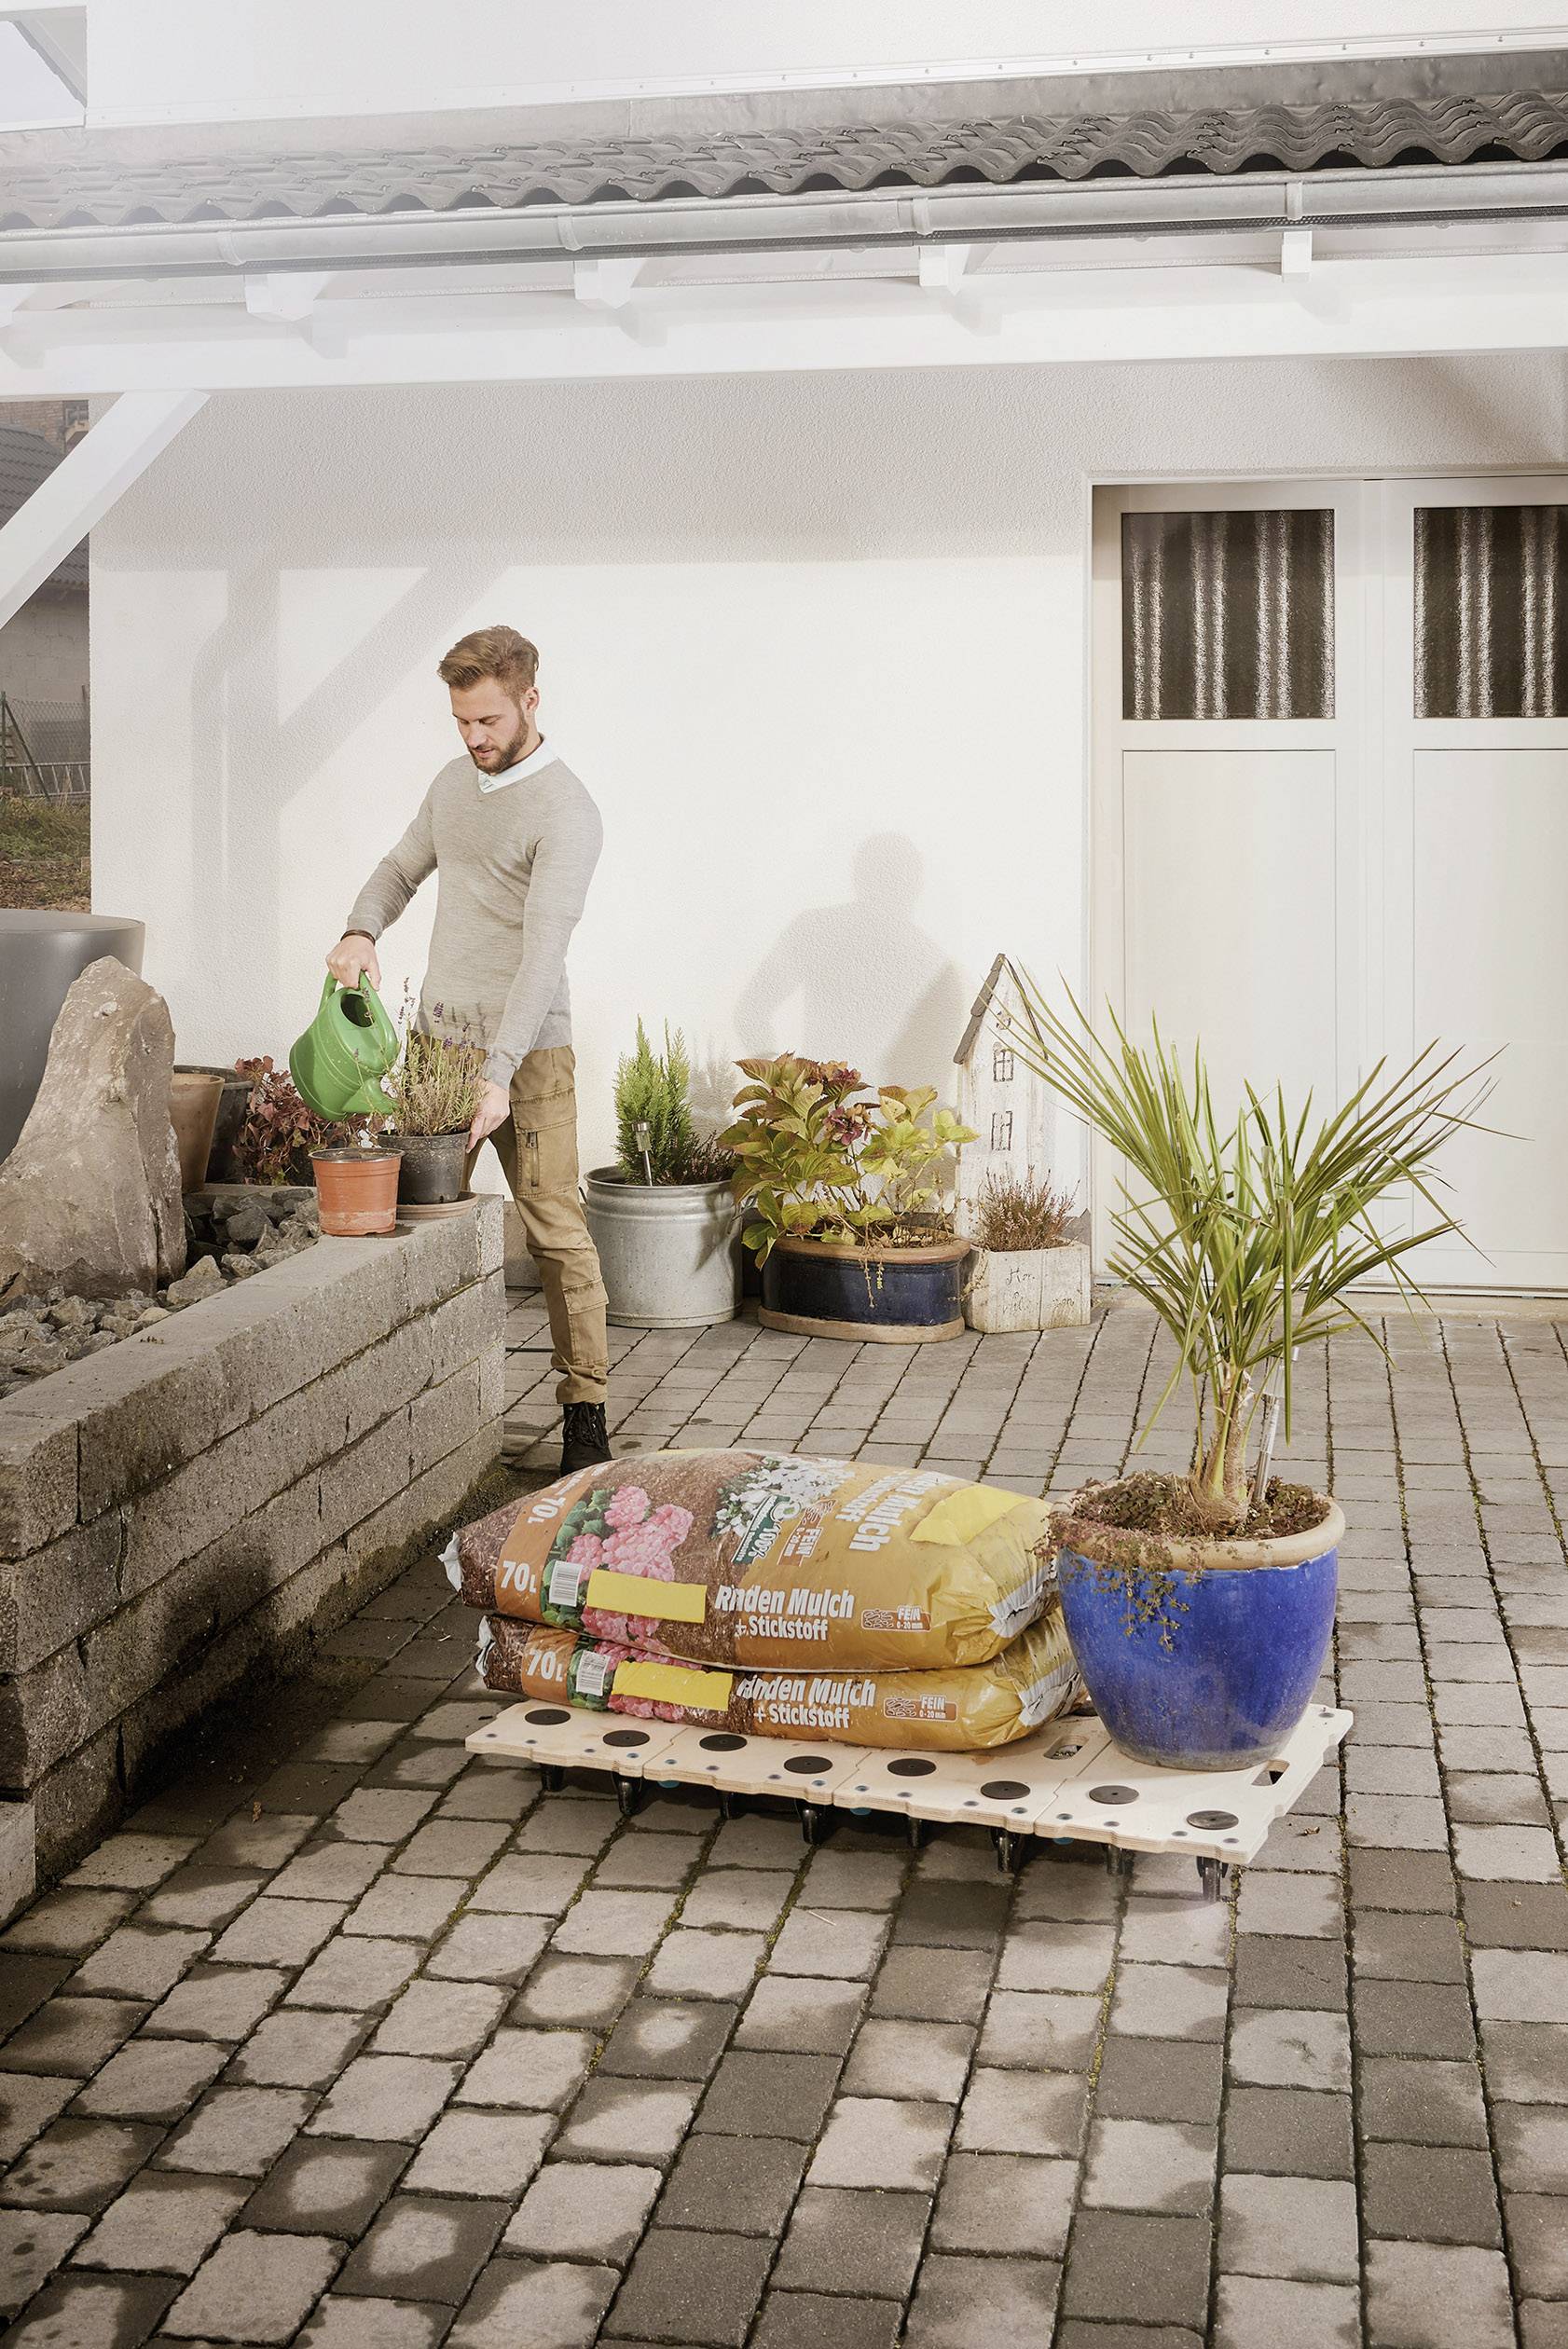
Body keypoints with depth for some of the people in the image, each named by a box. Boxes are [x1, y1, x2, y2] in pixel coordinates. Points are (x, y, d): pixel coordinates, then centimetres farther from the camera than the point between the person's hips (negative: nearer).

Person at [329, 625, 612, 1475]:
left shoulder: (566, 813, -14)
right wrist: (361, 931, 2)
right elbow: (401, 867, 25)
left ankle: (586, 1410, -1)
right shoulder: (453, 783, 11)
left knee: (554, 1228, -7)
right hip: (439, 1033, 7)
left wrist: (501, 1074, -30)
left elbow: (544, 951, -22)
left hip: (527, 1047, -7)